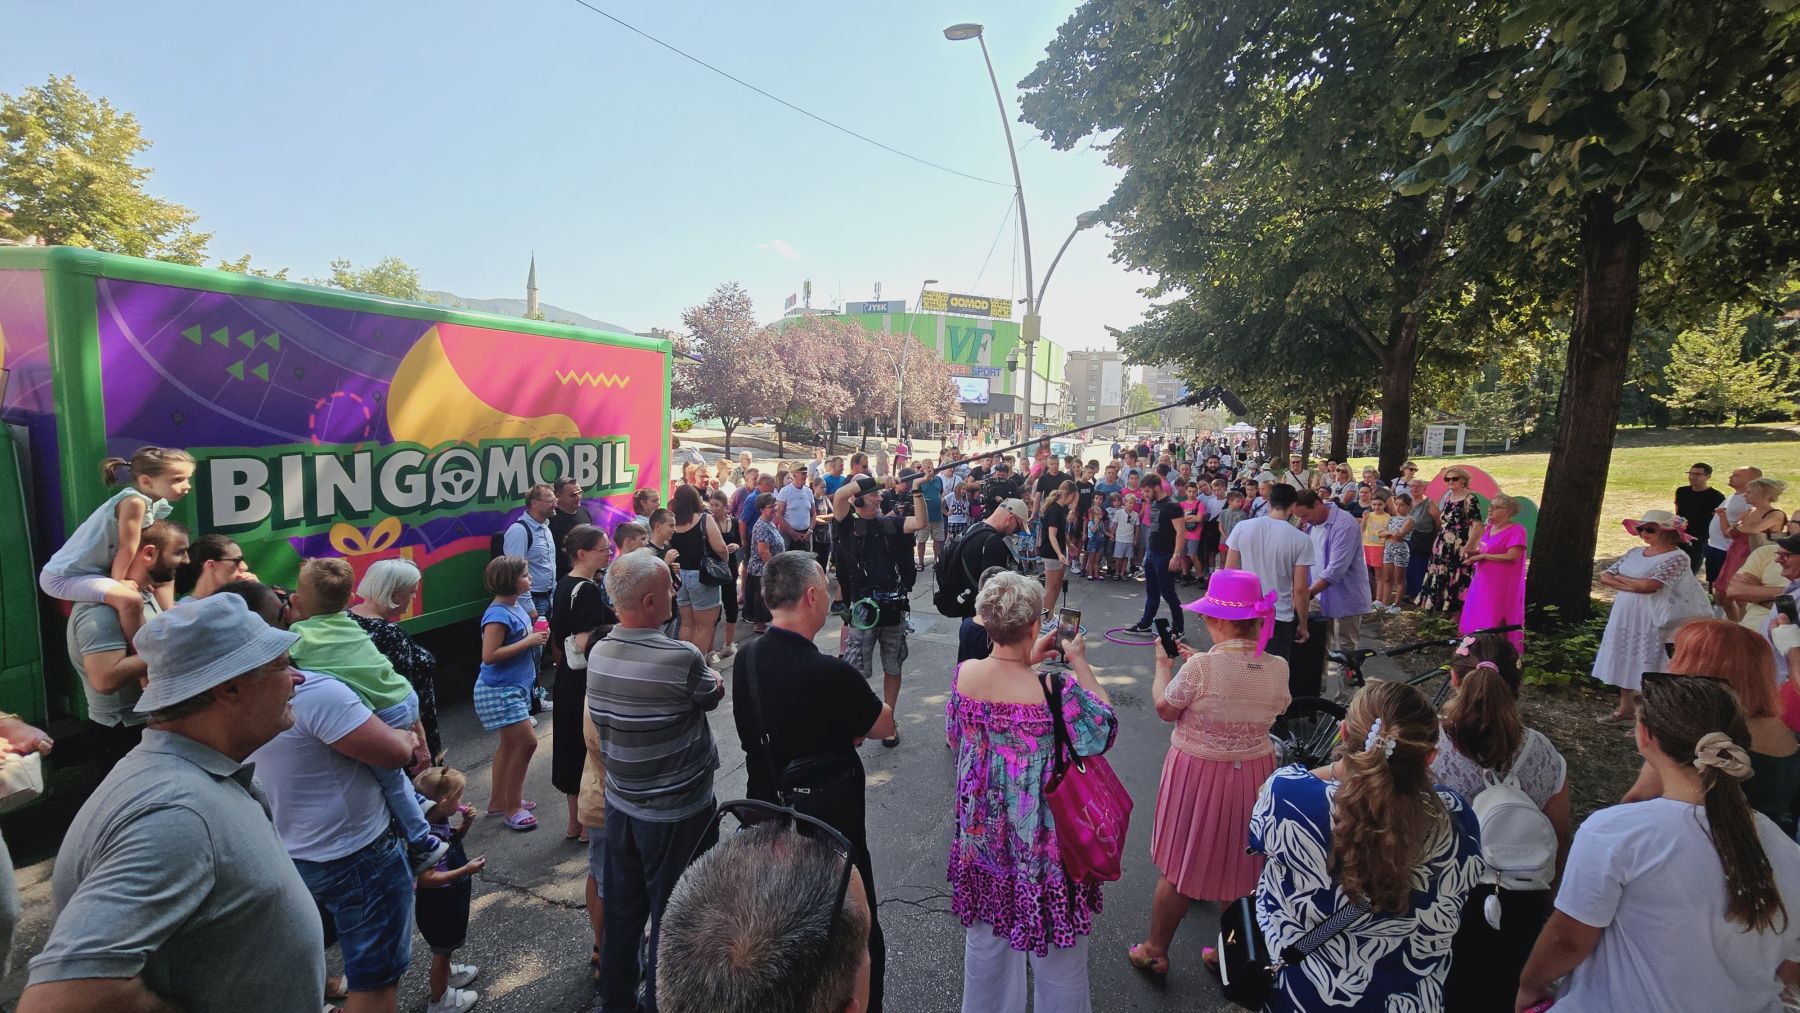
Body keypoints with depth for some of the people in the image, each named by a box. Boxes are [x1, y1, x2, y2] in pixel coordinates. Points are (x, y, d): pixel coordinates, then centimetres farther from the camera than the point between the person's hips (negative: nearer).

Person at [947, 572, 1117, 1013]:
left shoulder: (963, 674, -16)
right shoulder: (1055, 691, -30)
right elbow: (1103, 730, -11)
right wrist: (1081, 663, -4)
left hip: (982, 835, 5)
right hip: (1042, 840, -5)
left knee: (986, 938, 28)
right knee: (1055, 949, 20)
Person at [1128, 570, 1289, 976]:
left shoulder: (1200, 667, -24)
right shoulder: (1278, 668, -9)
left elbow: (1165, 709, -9)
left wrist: (1163, 663, 5)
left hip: (1198, 774, -4)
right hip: (1255, 774, 4)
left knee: (1179, 865, 12)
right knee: (1241, 867, 22)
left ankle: (1155, 951, 30)